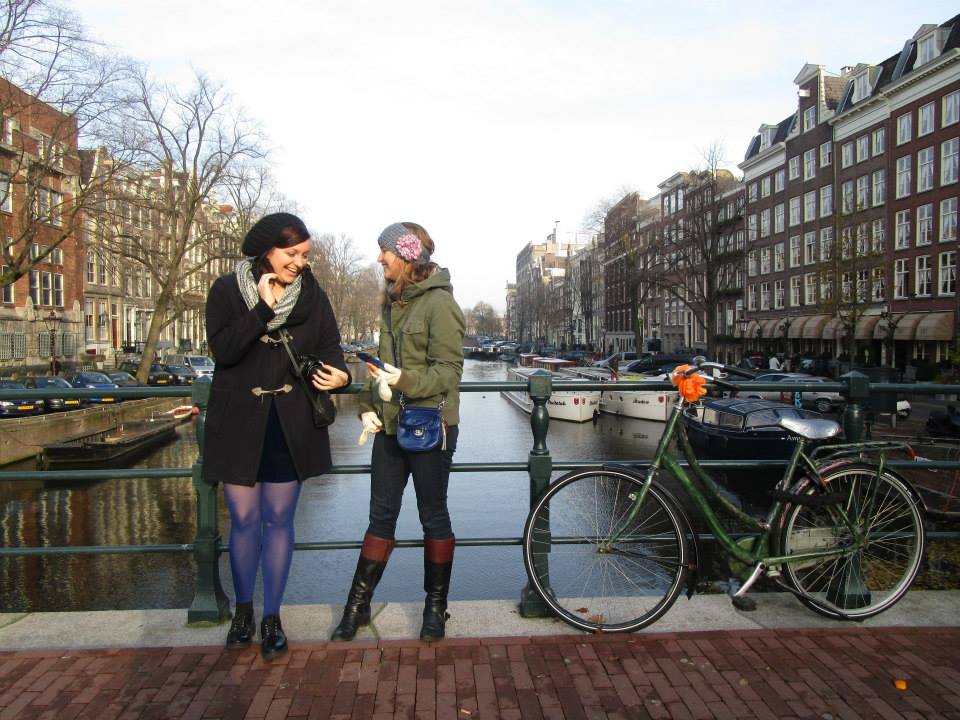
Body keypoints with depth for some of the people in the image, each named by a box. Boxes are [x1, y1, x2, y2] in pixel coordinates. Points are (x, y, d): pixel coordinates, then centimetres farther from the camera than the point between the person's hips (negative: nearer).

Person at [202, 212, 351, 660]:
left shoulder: (313, 296, 1)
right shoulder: (227, 291, -4)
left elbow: (329, 349, 4)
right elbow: (222, 350, -16)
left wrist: (338, 374, -18)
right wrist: (264, 309, -23)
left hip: (291, 425, 1)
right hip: (238, 423, -1)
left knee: (278, 520, 8)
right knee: (244, 520, 8)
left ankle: (272, 617, 22)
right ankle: (243, 610, 31)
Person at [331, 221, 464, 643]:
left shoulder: (439, 303, -11)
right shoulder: (392, 303, 13)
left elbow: (449, 370, -15)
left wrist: (404, 381, -29)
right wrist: (368, 408, 6)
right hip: (390, 426, 7)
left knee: (433, 517, 7)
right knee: (381, 516, 12)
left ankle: (436, 605, 22)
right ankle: (358, 603, 22)